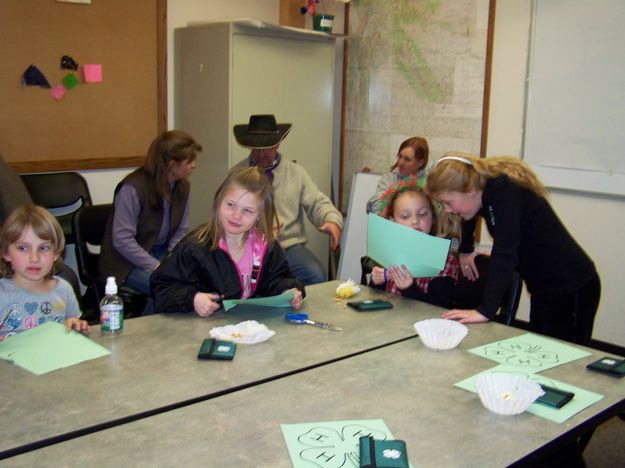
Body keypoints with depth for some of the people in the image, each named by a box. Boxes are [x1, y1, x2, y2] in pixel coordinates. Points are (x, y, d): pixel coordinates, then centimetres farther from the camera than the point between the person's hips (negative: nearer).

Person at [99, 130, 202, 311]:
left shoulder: (182, 187, 3)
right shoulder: (133, 189, -20)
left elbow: (181, 230, 7)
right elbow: (122, 240, -23)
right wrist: (158, 267, -25)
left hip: (161, 253, 7)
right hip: (126, 262, -6)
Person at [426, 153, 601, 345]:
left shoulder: (504, 191, -24)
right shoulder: (487, 191, 2)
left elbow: (504, 253, -33)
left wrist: (485, 311, -36)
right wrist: (465, 250, 34)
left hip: (571, 287, -9)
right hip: (544, 286, 9)